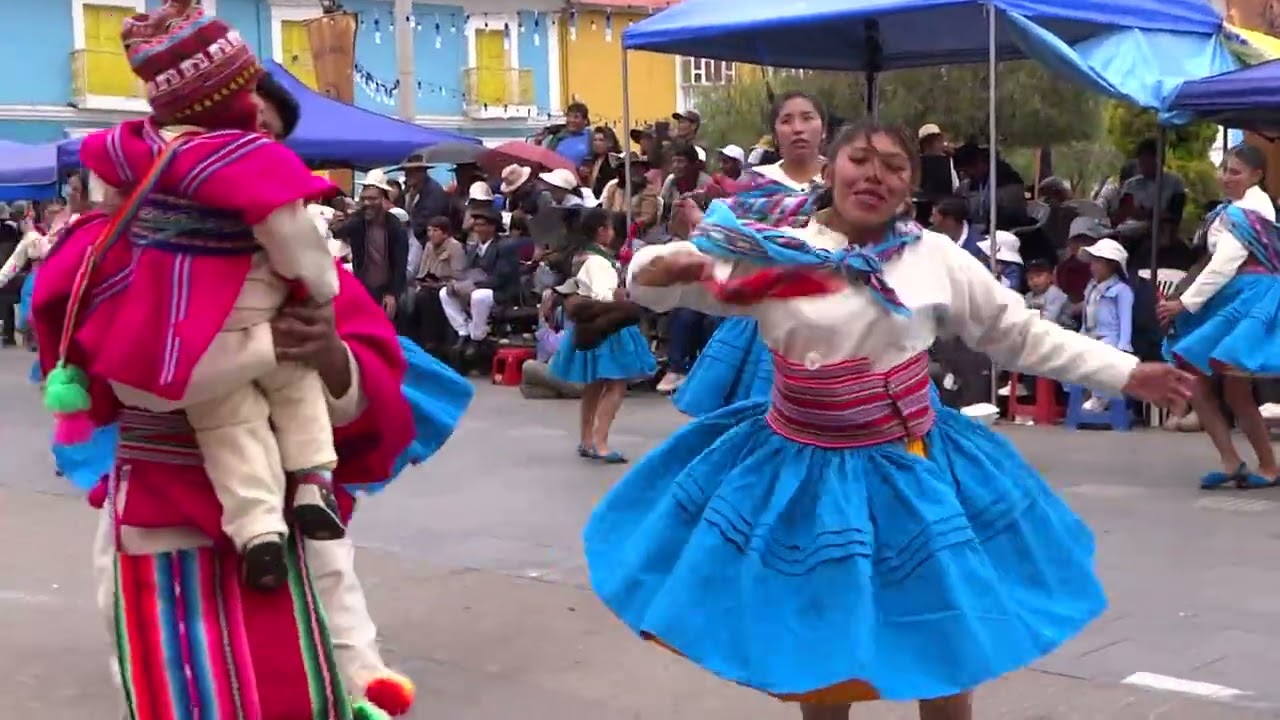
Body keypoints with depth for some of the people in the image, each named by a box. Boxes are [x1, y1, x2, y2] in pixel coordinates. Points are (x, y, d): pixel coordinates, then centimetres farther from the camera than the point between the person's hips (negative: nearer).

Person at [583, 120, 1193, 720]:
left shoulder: (934, 256, -4)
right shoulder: (771, 250, -8)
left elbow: (1023, 335, 5)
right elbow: (650, 281, -4)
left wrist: (1127, 374, 3)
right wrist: (662, 267, -29)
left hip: (909, 473, 1)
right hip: (804, 473, -1)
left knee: (945, 644, 13)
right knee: (816, 649, 15)